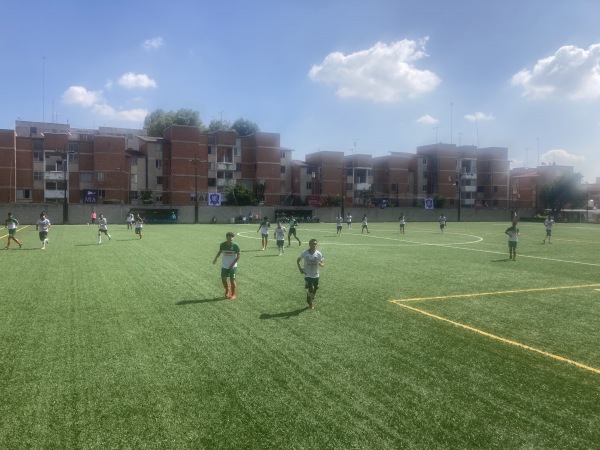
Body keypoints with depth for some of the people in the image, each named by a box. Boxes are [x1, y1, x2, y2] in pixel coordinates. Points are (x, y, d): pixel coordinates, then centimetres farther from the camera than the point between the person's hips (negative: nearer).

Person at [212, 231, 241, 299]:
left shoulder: (235, 245, -12)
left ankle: (233, 295, 15)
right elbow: (220, 252, 15)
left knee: (232, 280, -3)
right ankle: (227, 290, 33)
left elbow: (238, 256, -8)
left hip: (233, 266, -3)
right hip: (224, 266, 3)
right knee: (223, 279, 4)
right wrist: (215, 259, 5)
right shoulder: (222, 245, -4)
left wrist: (233, 264, -14)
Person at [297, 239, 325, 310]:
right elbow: (298, 260, 5)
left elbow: (323, 263, -2)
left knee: (315, 289, 10)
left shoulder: (318, 254, -9)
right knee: (311, 289, -15)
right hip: (307, 275, -2)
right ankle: (309, 301, 14)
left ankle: (312, 301, 38)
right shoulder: (304, 253, -11)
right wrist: (300, 268, -9)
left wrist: (321, 264, -26)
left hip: (316, 275, 2)